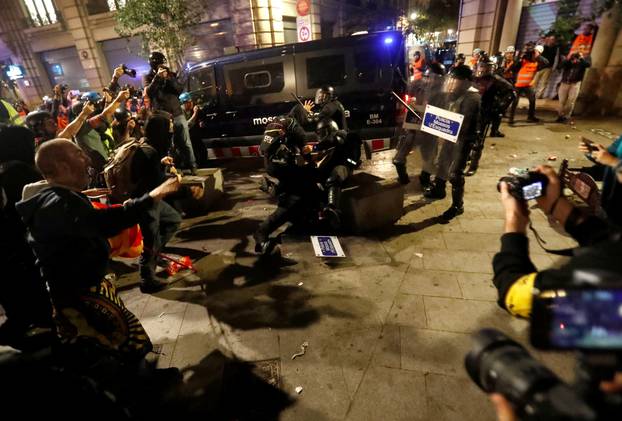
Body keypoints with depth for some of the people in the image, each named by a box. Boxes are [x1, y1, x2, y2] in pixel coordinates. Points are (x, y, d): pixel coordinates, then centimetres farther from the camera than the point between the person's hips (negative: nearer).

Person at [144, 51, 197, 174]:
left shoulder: (170, 74, 14)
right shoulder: (148, 77, 7)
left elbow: (180, 89, 2)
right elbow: (148, 92, -10)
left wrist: (168, 78, -11)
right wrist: (157, 76, -16)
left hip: (177, 113, 2)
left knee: (185, 142, 0)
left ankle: (192, 166, 6)